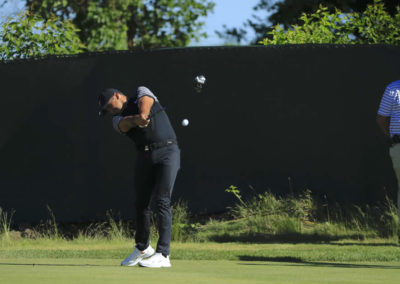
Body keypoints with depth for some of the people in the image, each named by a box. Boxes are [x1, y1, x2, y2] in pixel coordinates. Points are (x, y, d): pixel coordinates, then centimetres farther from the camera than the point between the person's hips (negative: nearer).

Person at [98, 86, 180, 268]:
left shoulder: (141, 93, 9)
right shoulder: (118, 119, 13)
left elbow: (145, 101, -15)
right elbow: (125, 124, -12)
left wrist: (143, 114, -38)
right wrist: (136, 120, -35)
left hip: (167, 151, -5)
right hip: (145, 156, 5)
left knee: (162, 201, -14)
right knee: (141, 204, 9)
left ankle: (163, 255, -19)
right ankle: (142, 248, 32)